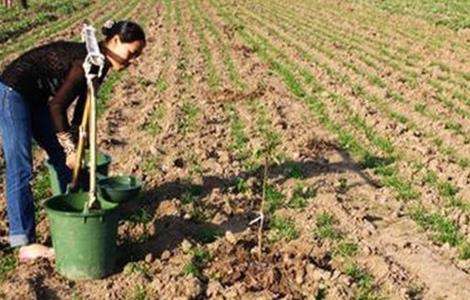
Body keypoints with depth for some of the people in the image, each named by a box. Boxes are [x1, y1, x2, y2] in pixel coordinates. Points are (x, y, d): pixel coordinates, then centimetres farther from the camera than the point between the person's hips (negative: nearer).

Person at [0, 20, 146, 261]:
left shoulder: (100, 63, 4)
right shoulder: (88, 59, -24)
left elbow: (83, 104, 13)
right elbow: (57, 105, -23)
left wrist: (74, 144, 18)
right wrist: (71, 147, -17)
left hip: (35, 98, 10)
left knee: (62, 156, 11)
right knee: (20, 168, -11)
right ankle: (26, 245, -10)